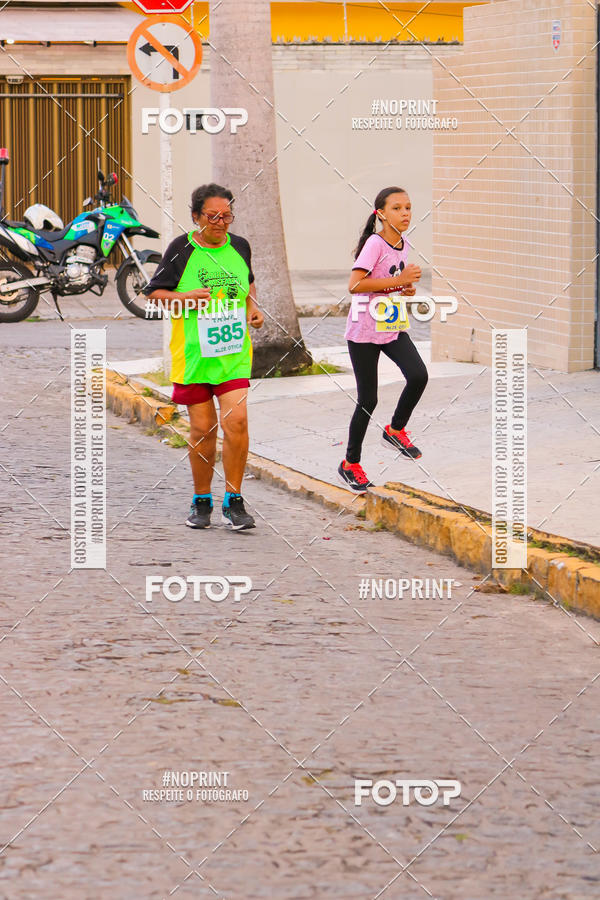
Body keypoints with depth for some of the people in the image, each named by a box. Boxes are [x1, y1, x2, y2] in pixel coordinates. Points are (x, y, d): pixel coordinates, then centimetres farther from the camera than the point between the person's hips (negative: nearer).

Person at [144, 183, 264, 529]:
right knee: (202, 428, 2)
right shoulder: (181, 249, -4)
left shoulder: (240, 246, 7)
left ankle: (234, 502, -1)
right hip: (193, 353, -2)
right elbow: (154, 293, 1)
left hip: (234, 351, 2)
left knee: (236, 420, -12)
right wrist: (186, 299, -15)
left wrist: (252, 307, 9)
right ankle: (202, 501, 20)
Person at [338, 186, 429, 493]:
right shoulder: (375, 244, -15)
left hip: (393, 328, 6)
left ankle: (395, 430, 8)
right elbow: (354, 285, -26)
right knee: (368, 399, -1)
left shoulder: (403, 245, 7)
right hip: (364, 332, -6)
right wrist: (399, 280, -26)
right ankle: (350, 464, 16)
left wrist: (407, 288, 2)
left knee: (418, 375, -18)